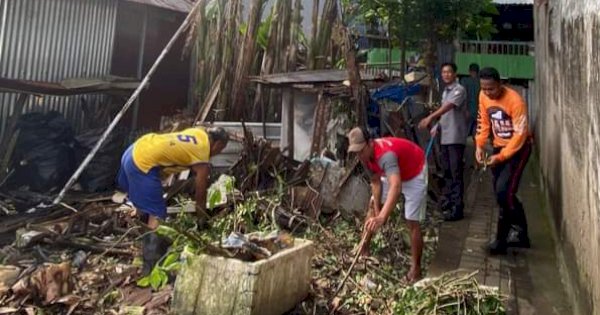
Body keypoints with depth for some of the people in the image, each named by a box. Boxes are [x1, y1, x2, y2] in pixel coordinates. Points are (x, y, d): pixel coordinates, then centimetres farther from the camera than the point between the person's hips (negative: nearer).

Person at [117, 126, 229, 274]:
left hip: (136, 149, 11)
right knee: (156, 216, -4)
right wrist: (202, 220, 14)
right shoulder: (202, 159, -9)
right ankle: (151, 266, 1)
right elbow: (200, 195, 1)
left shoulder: (200, 133, 10)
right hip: (143, 162, -11)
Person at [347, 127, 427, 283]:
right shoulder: (366, 155, -18)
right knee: (372, 207, 12)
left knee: (412, 222, -11)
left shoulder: (386, 154, -43)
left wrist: (381, 217, -68)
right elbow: (376, 182, -7)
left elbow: (396, 187, -57)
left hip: (414, 174, -8)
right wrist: (376, 209, -14)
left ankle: (415, 268, 2)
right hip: (393, 173, 8)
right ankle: (364, 249, 26)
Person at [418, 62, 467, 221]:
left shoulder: (459, 90, -10)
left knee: (456, 173, -8)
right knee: (447, 171, 14)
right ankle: (446, 201, 25)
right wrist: (437, 127, 13)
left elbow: (448, 107, -27)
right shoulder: (445, 91, 17)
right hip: (445, 137, 8)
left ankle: (457, 208, -6)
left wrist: (430, 117, -39)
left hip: (456, 137, -8)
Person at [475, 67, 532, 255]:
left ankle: (502, 240, -1)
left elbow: (520, 134, -21)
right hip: (499, 147, 7)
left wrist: (501, 157, -24)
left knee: (504, 191, -17)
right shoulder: (483, 97, -5)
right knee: (501, 193, 8)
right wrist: (479, 145, -5)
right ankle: (521, 235, 26)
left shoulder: (515, 100, -23)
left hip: (518, 148, -7)